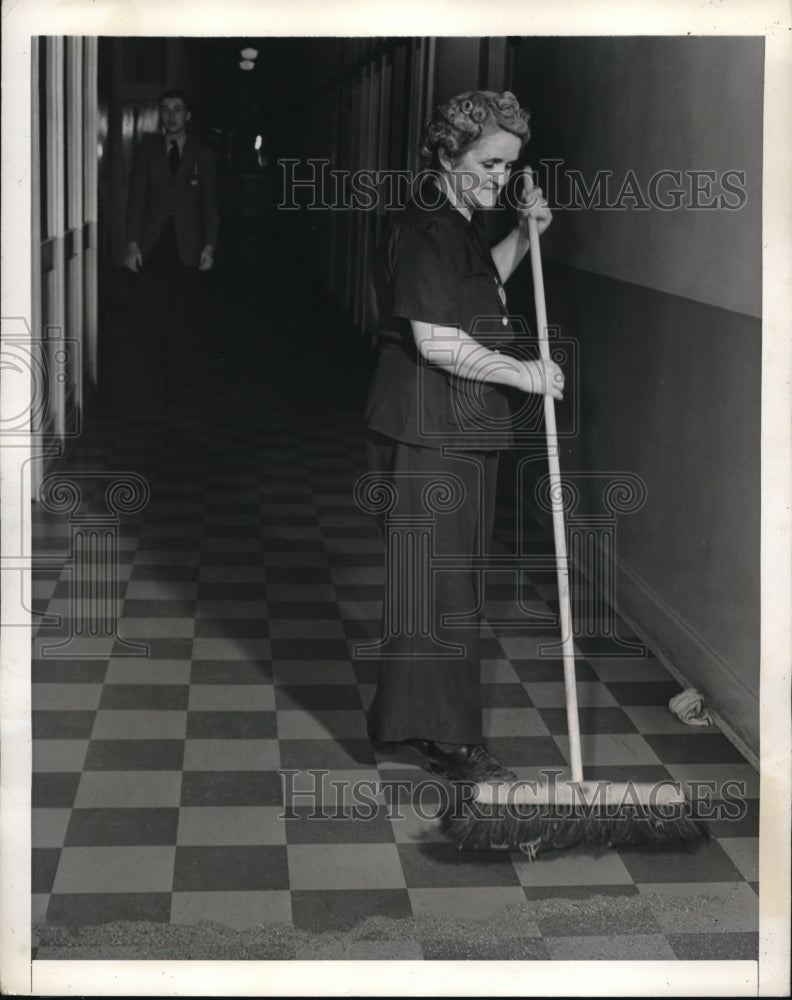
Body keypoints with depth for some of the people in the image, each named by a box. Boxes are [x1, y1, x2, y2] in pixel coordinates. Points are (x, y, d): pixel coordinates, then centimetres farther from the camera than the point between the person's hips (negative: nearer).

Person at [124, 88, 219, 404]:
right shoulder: (147, 150, 8)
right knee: (148, 313, -4)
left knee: (182, 318, -1)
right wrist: (132, 243, -4)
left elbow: (210, 204, 8)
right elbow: (136, 197, 4)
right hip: (151, 245, 0)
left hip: (186, 247, 0)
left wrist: (209, 246, -2)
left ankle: (175, 383, 10)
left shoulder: (202, 155, 9)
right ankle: (156, 379, 9)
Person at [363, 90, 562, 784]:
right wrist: (524, 374, -18)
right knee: (440, 581, -4)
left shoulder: (463, 227, 13)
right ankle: (441, 736, 5)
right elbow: (439, 342, -26)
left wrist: (524, 235, 17)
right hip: (426, 434, -10)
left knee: (452, 575, 17)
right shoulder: (421, 232, -18)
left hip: (466, 429, 10)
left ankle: (408, 721, 30)